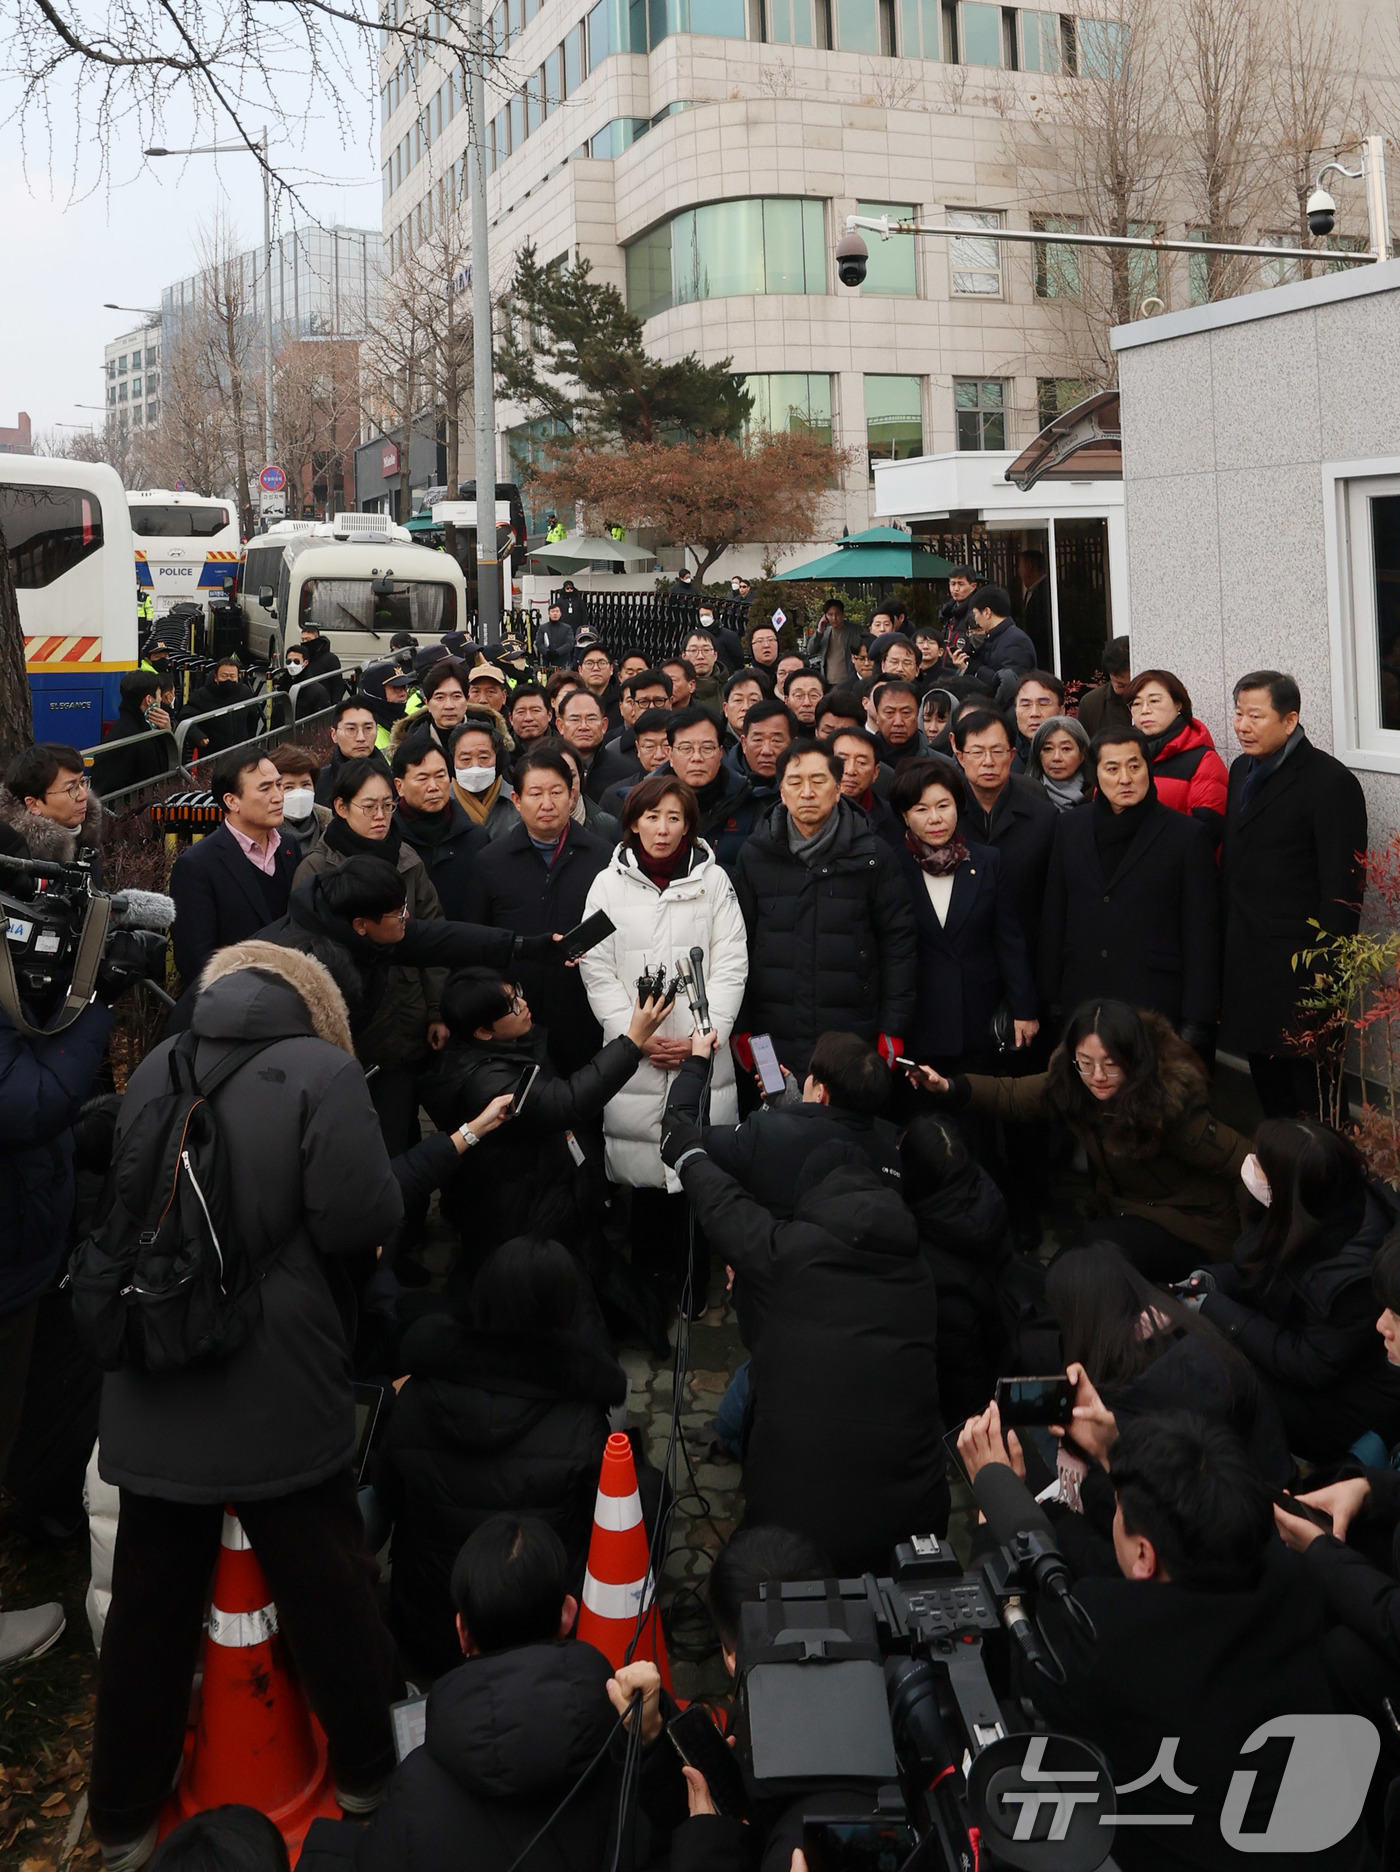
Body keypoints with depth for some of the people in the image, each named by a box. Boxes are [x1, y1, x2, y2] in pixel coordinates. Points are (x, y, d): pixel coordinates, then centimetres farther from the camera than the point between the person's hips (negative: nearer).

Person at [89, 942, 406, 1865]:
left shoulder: (155, 1069, 6)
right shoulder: (325, 1073, -12)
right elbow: (362, 1220, -18)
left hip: (154, 1398, 5)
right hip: (279, 1400, -4)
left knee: (150, 1603, 15)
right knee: (328, 1588, 14)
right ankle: (371, 1771, 33)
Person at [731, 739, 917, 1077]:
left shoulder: (873, 856, 3)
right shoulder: (755, 856, 6)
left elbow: (898, 943, 3)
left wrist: (893, 1029, -2)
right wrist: (739, 1030, 3)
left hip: (854, 1037, -1)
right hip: (774, 1042, 1)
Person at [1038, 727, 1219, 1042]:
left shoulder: (1188, 836, -1)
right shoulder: (1070, 827, 11)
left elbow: (1202, 938, -2)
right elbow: (1053, 919, 13)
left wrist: (1195, 1022, -7)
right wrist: (1051, 1000, 8)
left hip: (1157, 1010, -3)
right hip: (1082, 1005, 3)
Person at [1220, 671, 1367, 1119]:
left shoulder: (1330, 781, -12)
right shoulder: (1242, 770, 13)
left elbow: (1343, 883, -15)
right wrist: (1226, 937, 14)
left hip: (1299, 961, -8)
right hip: (1245, 956, 8)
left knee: (1309, 1082, 0)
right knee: (1264, 1069, 15)